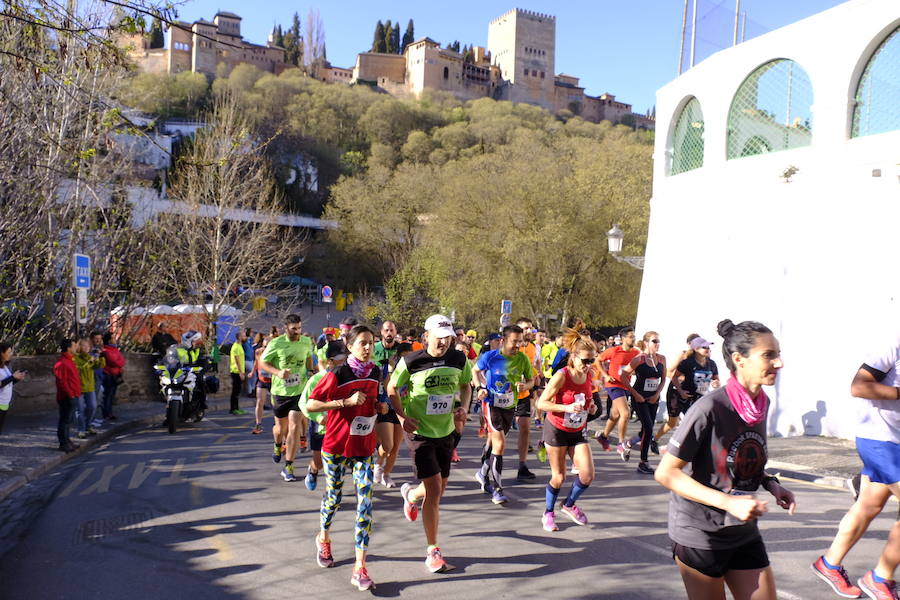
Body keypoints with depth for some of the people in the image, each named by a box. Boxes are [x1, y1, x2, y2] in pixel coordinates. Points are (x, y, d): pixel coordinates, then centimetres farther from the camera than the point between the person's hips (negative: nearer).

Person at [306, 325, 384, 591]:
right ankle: (323, 538, 47)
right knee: (334, 497, 15)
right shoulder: (337, 375, -15)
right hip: (336, 446, -3)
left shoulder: (376, 373, 1)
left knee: (365, 503, -6)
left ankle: (360, 568, -1)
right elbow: (310, 405, -17)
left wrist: (379, 406, -2)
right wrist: (346, 402, -25)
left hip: (364, 447, 3)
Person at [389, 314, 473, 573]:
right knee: (434, 490, -9)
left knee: (439, 488, 18)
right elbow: (392, 388, 0)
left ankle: (411, 494, 55)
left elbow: (465, 385, 14)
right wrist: (402, 417, -10)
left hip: (446, 432, 5)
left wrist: (464, 406, -4)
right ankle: (433, 551, 6)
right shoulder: (411, 361, -14)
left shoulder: (459, 359, -3)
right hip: (419, 432, -5)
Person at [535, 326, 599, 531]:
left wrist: (591, 406, -5)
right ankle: (548, 513, 28)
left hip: (578, 431, 5)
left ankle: (569, 504, 24)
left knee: (587, 474, -5)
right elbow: (541, 403, -23)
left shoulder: (589, 375, -5)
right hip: (556, 430, -5)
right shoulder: (561, 376, -22)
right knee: (559, 477, 3)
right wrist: (567, 408, -32)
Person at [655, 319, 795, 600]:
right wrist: (728, 502, -27)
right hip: (700, 534, -6)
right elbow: (665, 473, -22)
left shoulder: (762, 404, 0)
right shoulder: (710, 408, -23)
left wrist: (770, 484, -1)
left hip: (745, 533, 7)